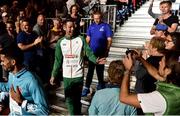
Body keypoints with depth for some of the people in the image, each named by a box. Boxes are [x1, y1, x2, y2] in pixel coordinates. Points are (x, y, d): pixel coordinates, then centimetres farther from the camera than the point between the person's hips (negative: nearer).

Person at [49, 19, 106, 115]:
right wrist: (53, 75, 2)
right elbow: (58, 60, 4)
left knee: (77, 99, 10)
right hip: (66, 76, 2)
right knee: (69, 99, 12)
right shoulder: (60, 42, 1)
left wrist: (96, 60, -31)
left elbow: (89, 52, -11)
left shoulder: (81, 39, -4)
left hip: (78, 75, -2)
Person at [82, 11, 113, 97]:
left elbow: (109, 40, -6)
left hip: (101, 52, -2)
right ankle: (87, 88, 5)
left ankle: (101, 84, 33)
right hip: (92, 52, 2)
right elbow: (88, 38, 10)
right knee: (90, 70, 2)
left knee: (100, 70, 12)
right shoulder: (91, 26, 5)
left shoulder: (106, 26, -5)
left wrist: (107, 51, -10)